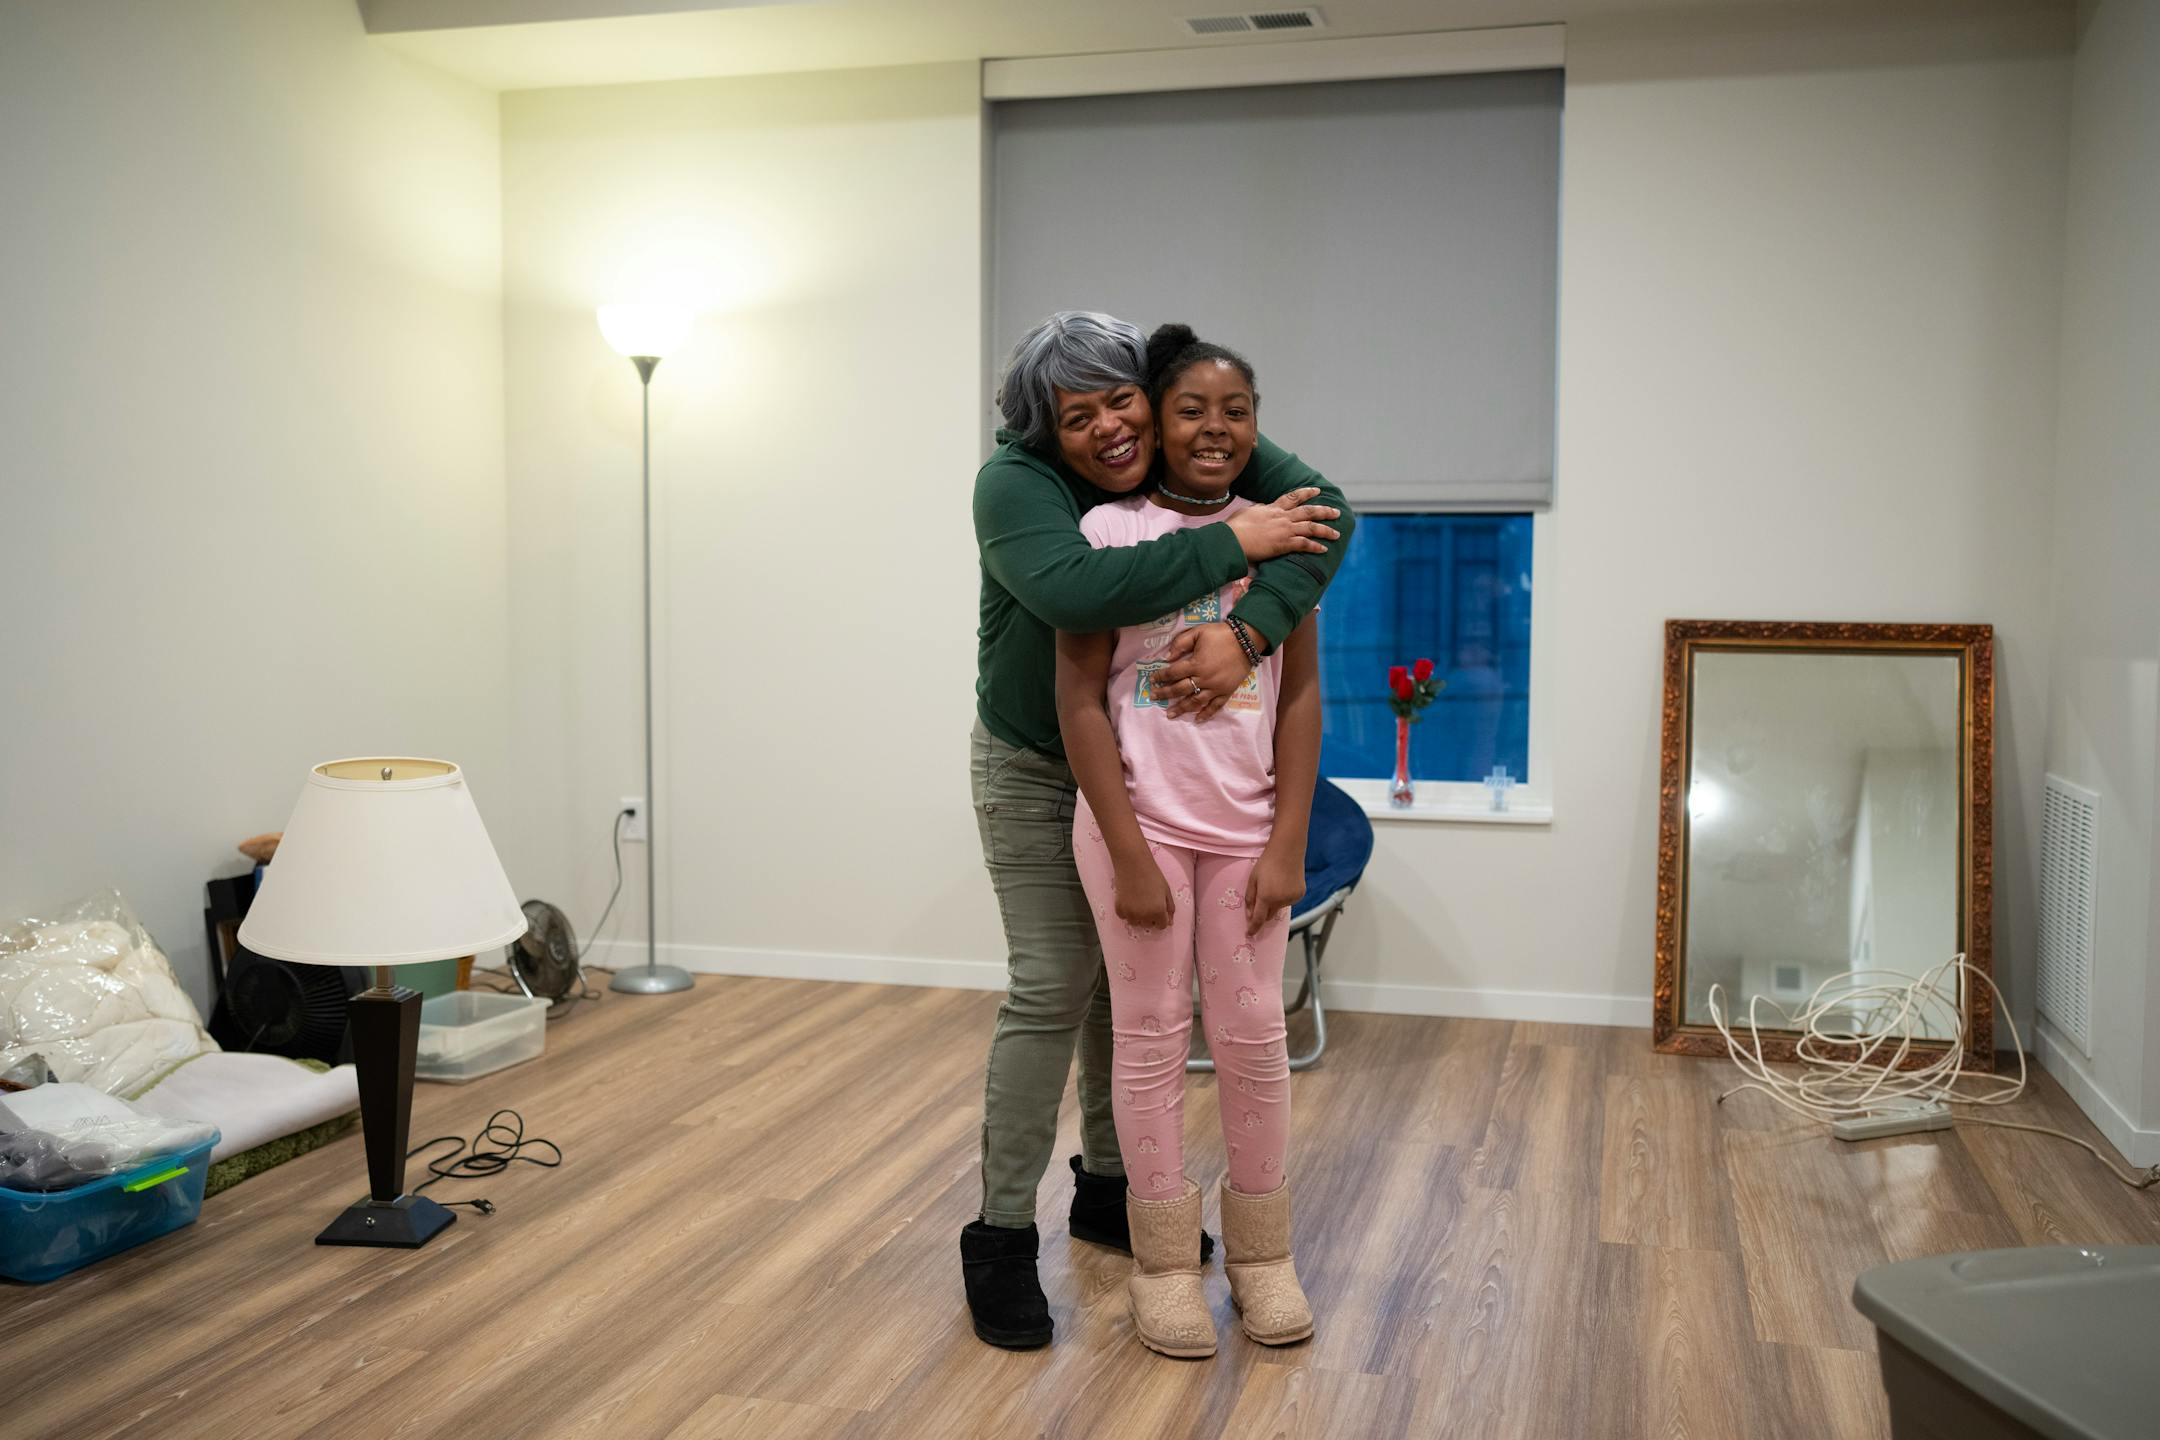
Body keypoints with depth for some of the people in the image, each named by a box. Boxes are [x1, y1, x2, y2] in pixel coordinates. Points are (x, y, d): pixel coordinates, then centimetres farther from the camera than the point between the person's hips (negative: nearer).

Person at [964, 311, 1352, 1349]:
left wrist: (1246, 630, -38)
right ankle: (1002, 1237, 6)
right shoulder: (1015, 484, -23)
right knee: (1050, 992, -6)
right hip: (1036, 770, -5)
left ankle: (1107, 1188, 31)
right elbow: (1074, 590, -42)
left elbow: (1324, 510, -23)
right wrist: (1231, 543, -36)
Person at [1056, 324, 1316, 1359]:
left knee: (1252, 1032, 8)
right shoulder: (1110, 530, -5)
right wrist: (1129, 855, -10)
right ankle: (1164, 1262, 20)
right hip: (1138, 818, -2)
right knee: (1150, 1034, 6)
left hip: (1248, 826, 2)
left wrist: (1288, 844, -3)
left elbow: (1301, 693, 3)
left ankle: (1261, 1253, 24)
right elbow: (1079, 699, -7)